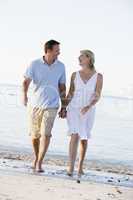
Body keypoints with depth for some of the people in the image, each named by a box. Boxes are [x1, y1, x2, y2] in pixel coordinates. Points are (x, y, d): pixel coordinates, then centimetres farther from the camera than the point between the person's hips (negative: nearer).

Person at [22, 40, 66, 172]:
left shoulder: (61, 66, 2)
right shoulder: (35, 64, -6)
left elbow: (62, 87, 9)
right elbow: (26, 81, -13)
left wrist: (63, 107, 9)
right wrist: (24, 95, -32)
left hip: (51, 106, 0)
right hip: (34, 104, 0)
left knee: (45, 134, -14)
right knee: (34, 135, 11)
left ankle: (39, 163, -5)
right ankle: (37, 157, 37)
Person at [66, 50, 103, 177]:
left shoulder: (98, 76, -4)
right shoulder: (75, 75, 1)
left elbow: (97, 96, -10)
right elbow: (70, 94, 6)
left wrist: (88, 106, -26)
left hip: (88, 111, 1)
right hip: (74, 109, 0)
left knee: (84, 139, 10)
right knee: (75, 136, -19)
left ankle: (80, 167, 27)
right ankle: (70, 167, -21)